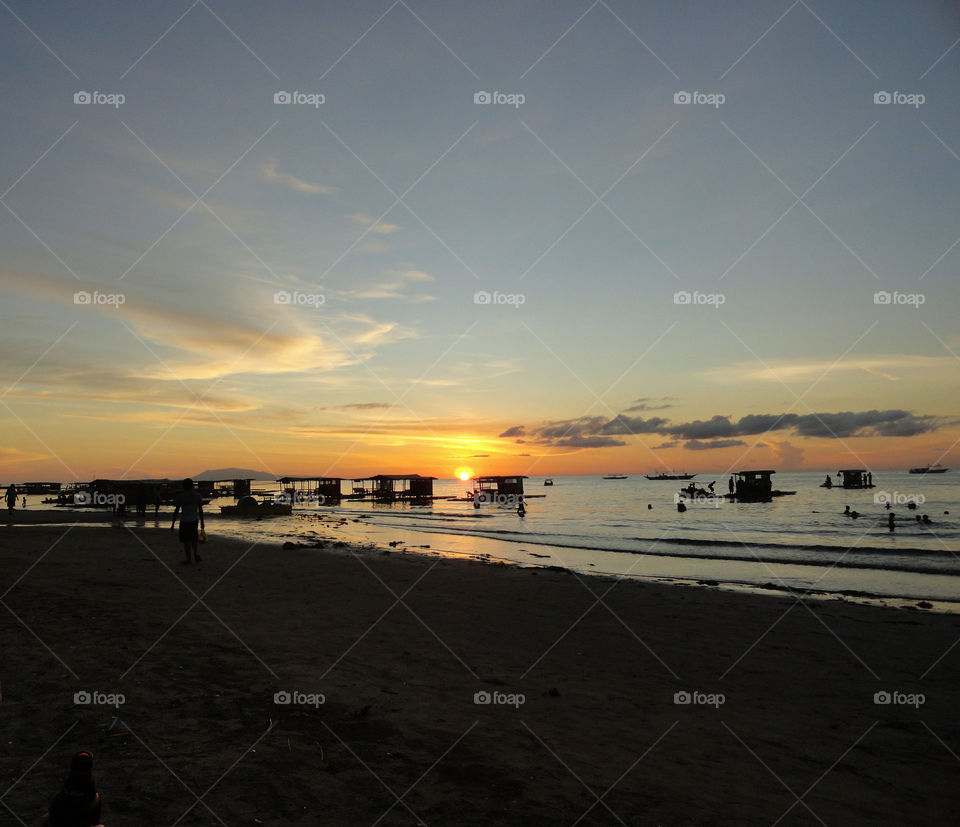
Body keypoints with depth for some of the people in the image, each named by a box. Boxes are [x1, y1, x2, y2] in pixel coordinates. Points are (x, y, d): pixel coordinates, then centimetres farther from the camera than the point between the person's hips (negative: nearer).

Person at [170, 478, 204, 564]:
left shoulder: (180, 496, -7)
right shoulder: (197, 495, 2)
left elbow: (177, 510, -6)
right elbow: (200, 510, 4)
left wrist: (173, 523, 0)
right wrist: (202, 522, 11)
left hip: (184, 521, -3)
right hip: (195, 519, 3)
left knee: (186, 541, 5)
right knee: (193, 538, 22)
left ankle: (189, 559, 7)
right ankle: (195, 554, 11)